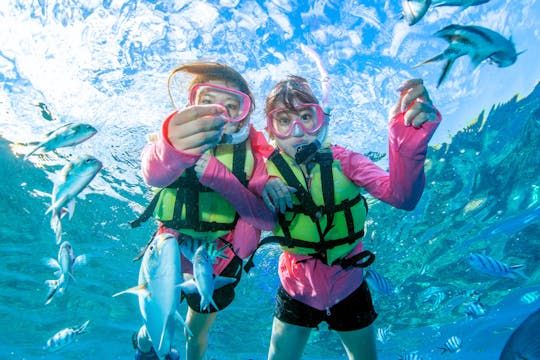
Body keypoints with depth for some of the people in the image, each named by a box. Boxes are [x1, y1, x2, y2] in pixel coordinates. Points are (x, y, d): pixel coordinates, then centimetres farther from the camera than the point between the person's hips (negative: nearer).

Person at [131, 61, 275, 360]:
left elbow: (267, 218, -26)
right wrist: (172, 148, -66)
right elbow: (153, 172, -42)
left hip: (219, 257, 1)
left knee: (198, 329, 20)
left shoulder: (252, 152, -16)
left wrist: (216, 174, -35)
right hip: (173, 246, -1)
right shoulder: (180, 134, -18)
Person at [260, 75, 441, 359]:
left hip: (348, 285, 1)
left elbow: (401, 196, -32)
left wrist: (410, 138, -48)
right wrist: (264, 191, -38)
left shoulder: (342, 160, -17)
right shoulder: (268, 171, -14)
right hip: (296, 289, 0)